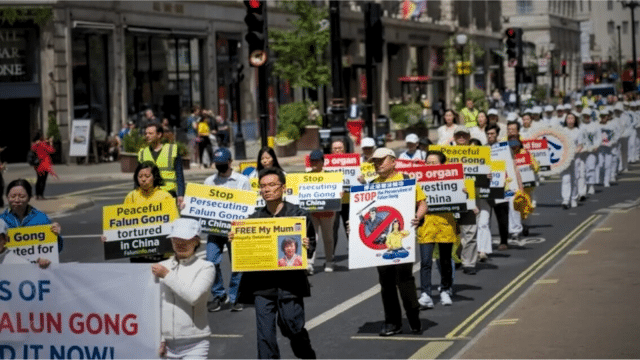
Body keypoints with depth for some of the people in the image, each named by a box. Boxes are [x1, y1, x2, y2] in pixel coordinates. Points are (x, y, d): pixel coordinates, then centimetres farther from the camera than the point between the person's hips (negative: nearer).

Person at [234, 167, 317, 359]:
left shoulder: (299, 214, 4)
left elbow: (311, 244, 5)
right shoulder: (254, 218, 11)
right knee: (265, 333, -3)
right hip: (262, 282, 2)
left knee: (293, 327, 1)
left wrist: (307, 247, -17)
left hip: (290, 281, -2)